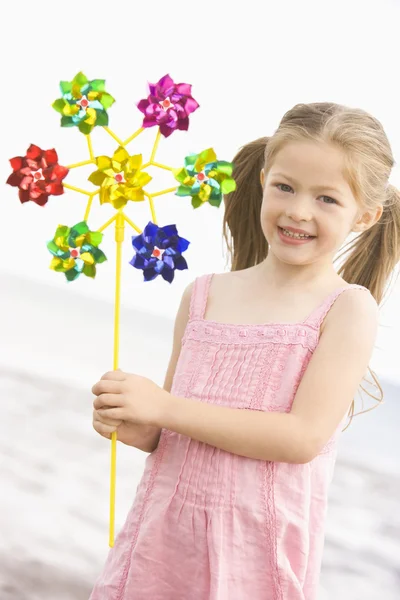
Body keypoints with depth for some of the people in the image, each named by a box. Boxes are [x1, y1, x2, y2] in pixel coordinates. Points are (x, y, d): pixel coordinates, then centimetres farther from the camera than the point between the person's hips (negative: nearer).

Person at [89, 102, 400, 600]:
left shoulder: (348, 307, -9)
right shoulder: (204, 294, 3)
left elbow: (303, 437, -18)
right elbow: (169, 434, 11)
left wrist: (165, 408, -18)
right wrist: (136, 427, -12)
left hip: (257, 553, -3)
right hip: (161, 530, 3)